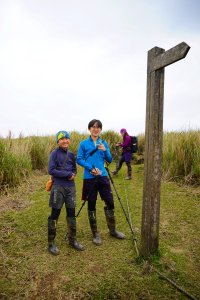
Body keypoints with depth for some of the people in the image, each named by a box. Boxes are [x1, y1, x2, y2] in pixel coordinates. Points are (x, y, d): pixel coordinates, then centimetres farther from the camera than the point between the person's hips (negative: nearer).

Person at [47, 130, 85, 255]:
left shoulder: (71, 154, 9)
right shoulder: (55, 153, -5)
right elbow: (51, 170, -13)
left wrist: (73, 175, -7)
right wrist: (67, 174, -15)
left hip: (71, 187, 5)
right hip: (58, 187, -4)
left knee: (71, 214, 11)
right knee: (55, 214, 2)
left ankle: (72, 240, 26)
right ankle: (51, 243, 16)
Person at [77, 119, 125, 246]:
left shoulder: (104, 143, 8)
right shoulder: (84, 143, 0)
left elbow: (109, 160, 7)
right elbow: (79, 160, -5)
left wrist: (105, 150, -12)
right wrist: (91, 168, -18)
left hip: (103, 176, 3)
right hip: (89, 178, -2)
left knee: (110, 202, 6)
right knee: (91, 205, 6)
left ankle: (112, 230, 26)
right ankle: (95, 233, 22)